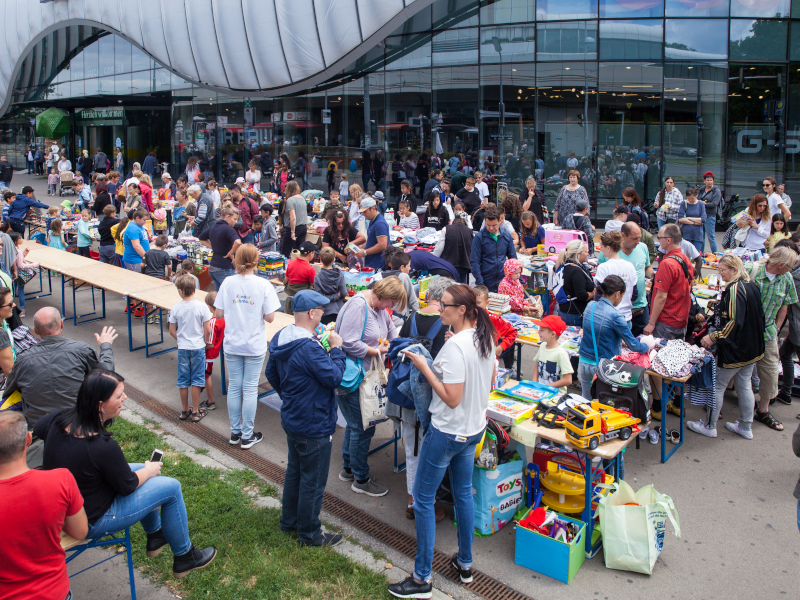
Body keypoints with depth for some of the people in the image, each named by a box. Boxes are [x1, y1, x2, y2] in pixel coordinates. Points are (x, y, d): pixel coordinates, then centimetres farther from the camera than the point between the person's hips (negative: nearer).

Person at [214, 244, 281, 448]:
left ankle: (235, 432, 25)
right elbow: (270, 317, -12)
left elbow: (218, 314, -4)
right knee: (250, 389, 7)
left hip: (232, 345, 2)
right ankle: (247, 436, 15)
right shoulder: (263, 284, -12)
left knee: (234, 387, 14)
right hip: (255, 346, -2)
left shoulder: (228, 282, -6)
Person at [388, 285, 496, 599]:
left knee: (423, 499, 4)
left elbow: (452, 398, -26)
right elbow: (488, 382, 13)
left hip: (447, 432, -9)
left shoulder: (455, 346, -26)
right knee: (463, 493, 21)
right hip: (474, 429, 9)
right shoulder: (485, 338, 1)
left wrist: (424, 367, -21)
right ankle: (465, 563, 35)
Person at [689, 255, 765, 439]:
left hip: (734, 348, -9)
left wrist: (713, 336, -22)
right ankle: (746, 427, 28)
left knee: (717, 386, 4)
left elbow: (734, 322, -27)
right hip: (752, 348, 9)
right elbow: (758, 317, 16)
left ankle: (709, 426, 15)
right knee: (744, 386, 18)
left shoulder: (734, 290, -22)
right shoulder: (752, 286, 6)